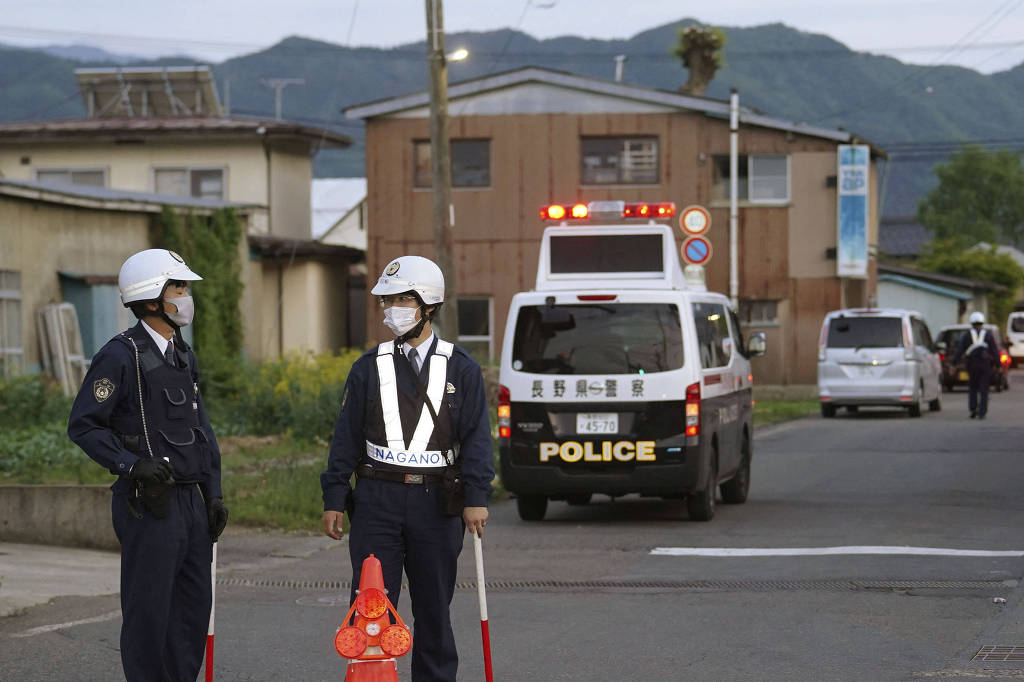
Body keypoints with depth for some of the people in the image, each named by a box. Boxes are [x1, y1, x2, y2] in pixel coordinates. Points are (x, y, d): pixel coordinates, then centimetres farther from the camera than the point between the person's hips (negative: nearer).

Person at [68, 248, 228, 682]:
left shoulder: (183, 356, 15)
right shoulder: (121, 356, -10)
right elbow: (84, 426, -12)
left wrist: (213, 494, 14)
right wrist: (131, 464, -21)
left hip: (191, 500, 8)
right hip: (150, 504, -8)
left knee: (193, 609, 10)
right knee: (149, 610, -4)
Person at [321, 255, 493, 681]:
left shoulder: (460, 369, 4)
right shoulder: (368, 369, 8)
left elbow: (477, 437, 0)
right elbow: (346, 437, 8)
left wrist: (476, 498, -10)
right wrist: (333, 499, 2)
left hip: (437, 502, -1)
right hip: (377, 500, 1)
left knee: (434, 609, 8)